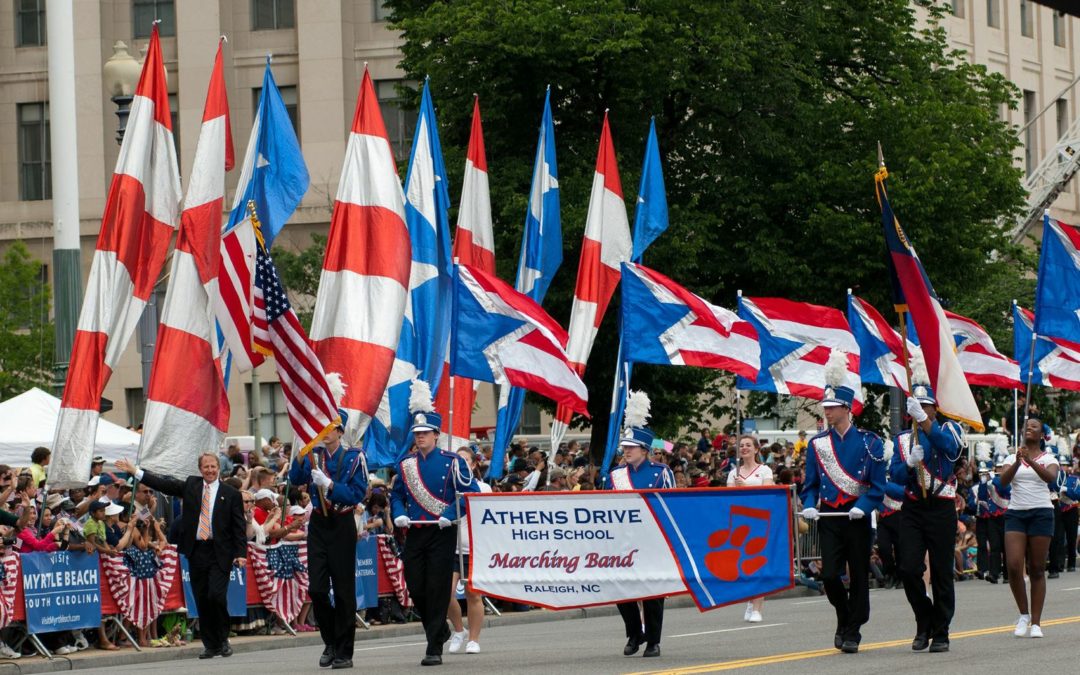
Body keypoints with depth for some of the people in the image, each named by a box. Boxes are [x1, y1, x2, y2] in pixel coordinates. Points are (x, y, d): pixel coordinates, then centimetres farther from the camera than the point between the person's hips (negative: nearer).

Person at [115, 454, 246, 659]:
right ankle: (210, 645, 13)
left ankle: (223, 640, 5)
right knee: (201, 600, 5)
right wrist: (135, 471, 1)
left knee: (216, 595, -14)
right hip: (196, 551, 3)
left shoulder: (231, 494, 3)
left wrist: (241, 554, -6)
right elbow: (164, 484, 7)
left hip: (220, 553, -3)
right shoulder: (191, 486, 11)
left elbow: (239, 527, 2)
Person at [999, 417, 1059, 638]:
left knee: (1037, 569, -1)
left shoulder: (1048, 459, 5)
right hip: (1015, 512, 2)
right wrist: (1018, 462, -23)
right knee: (1014, 566, -11)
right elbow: (1003, 481, -6)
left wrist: (1031, 461, -31)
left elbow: (1050, 477, -17)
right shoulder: (1012, 458, 11)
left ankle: (1036, 622, 2)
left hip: (1041, 512, -2)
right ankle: (1024, 614, 7)